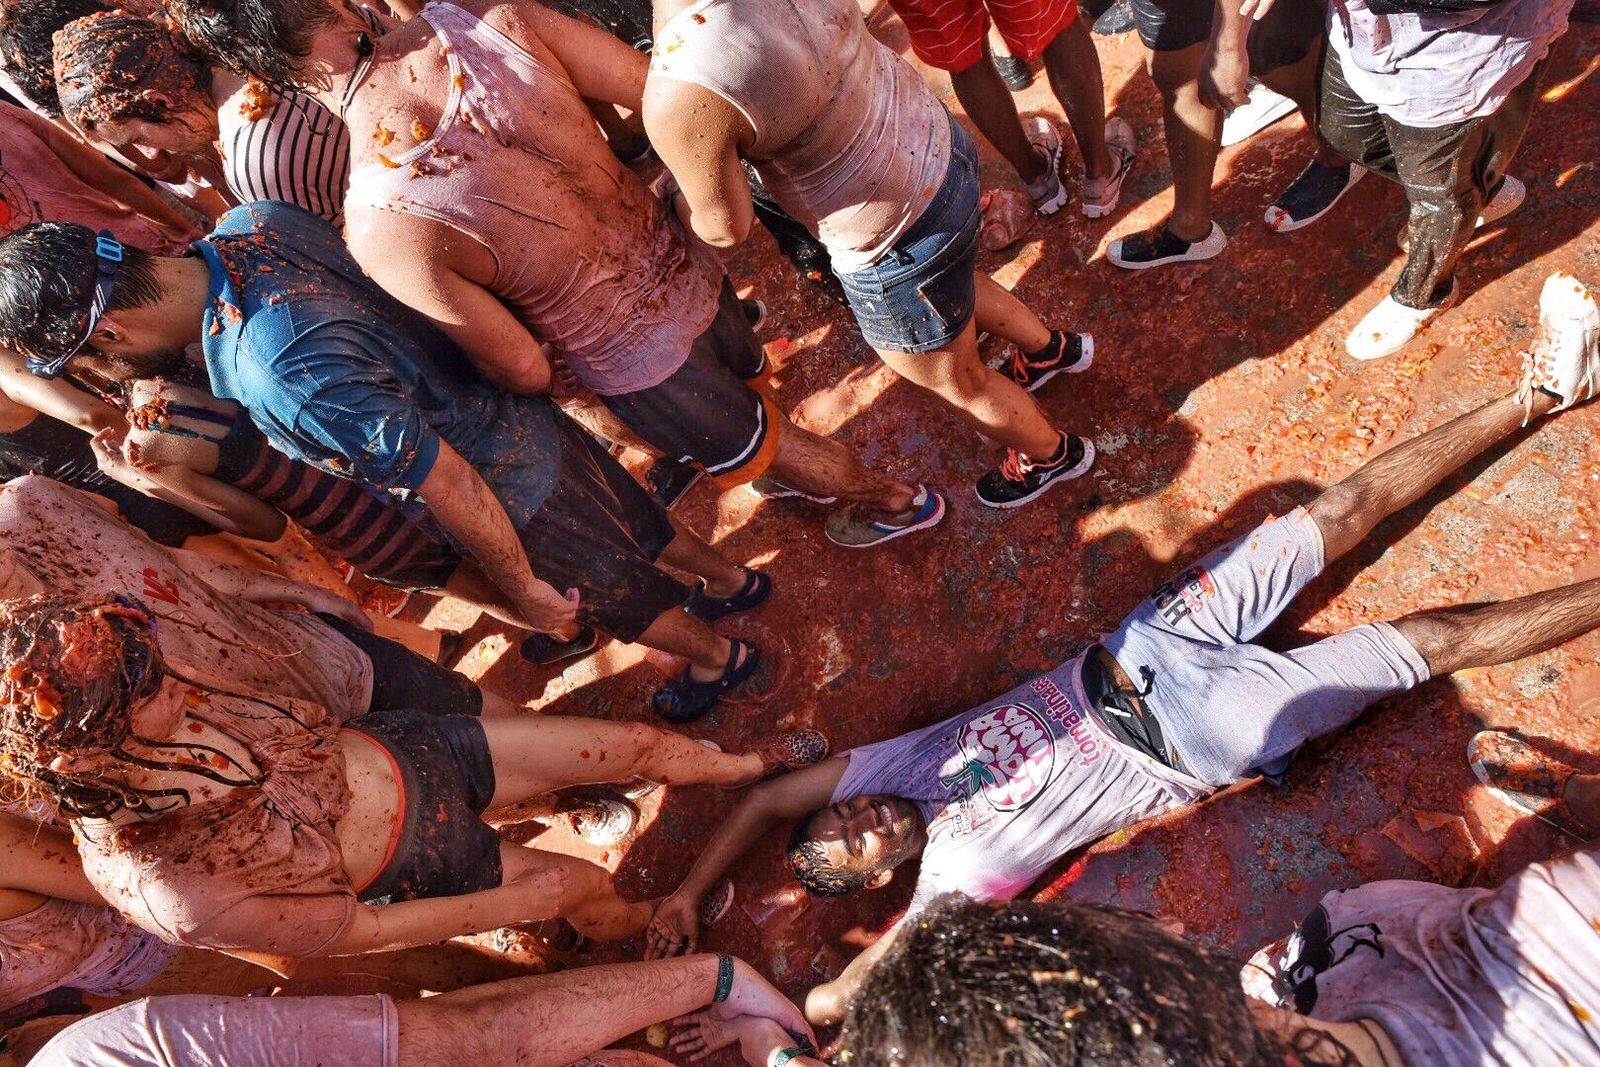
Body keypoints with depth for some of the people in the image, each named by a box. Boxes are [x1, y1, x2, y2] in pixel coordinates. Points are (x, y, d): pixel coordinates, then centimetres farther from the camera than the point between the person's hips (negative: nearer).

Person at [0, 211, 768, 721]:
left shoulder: (284, 376, -39)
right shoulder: (248, 221, -12)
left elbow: (452, 485, -32)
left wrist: (523, 591, -17)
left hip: (520, 493, -7)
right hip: (531, 423, 7)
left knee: (623, 600, 23)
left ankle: (718, 660, 52)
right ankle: (732, 580, 60)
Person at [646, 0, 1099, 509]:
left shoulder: (679, 98, -35)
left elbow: (724, 228, -15)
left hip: (899, 250, -7)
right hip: (935, 141, 7)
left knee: (959, 383, 24)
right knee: (950, 280, 40)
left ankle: (1054, 455, 53)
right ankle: (1052, 348, 67)